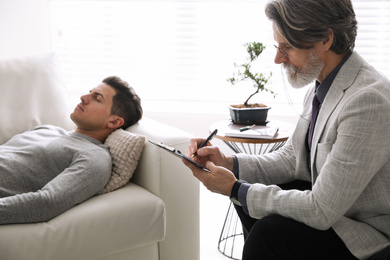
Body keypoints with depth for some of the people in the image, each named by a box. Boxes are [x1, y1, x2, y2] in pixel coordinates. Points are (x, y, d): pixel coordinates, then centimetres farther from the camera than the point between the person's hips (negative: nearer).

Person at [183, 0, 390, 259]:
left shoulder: (368, 100, -30)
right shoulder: (322, 84, -1)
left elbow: (320, 211, -28)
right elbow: (291, 158, 8)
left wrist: (235, 189, -20)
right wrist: (227, 163, -6)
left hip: (369, 231, -8)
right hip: (329, 202, 9)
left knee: (270, 233, -24)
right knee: (248, 192, 9)